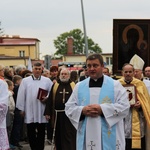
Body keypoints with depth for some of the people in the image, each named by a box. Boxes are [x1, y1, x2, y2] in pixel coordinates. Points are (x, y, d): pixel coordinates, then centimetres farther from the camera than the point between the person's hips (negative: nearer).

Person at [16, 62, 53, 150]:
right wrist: (22, 108, -2)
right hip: (30, 112, 0)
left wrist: (47, 98, -12)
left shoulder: (47, 81, 3)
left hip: (42, 112, 0)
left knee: (41, 133, 7)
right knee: (31, 133, 8)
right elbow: (21, 95, 1)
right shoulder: (25, 81, 1)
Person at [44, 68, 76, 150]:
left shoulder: (73, 85, 1)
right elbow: (50, 100, 4)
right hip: (58, 115, 2)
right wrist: (48, 112, -1)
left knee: (69, 136, -2)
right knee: (58, 136, 12)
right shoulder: (55, 85, 6)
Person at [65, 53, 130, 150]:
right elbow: (69, 108, 9)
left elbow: (124, 106, -7)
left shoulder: (115, 85, 2)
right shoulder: (79, 86, 10)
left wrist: (102, 109, -16)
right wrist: (82, 110, -12)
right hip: (86, 137, 3)